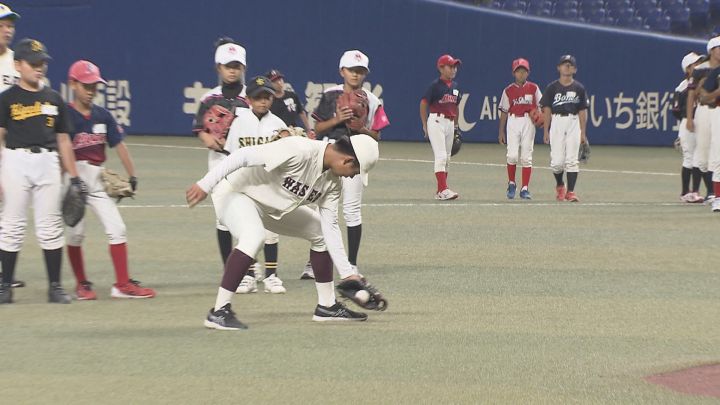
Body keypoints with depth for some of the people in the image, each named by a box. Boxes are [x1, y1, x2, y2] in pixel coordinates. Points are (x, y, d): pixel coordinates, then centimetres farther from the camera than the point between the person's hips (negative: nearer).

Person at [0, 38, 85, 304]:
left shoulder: (53, 98, 12)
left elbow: (63, 139, 15)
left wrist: (74, 177, 11)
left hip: (48, 162, 3)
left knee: (50, 227, 4)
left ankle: (55, 287, 8)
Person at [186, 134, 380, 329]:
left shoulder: (333, 182, -6)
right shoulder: (299, 151, -32)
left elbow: (330, 227, 0)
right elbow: (244, 155, -33)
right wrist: (205, 185, -35)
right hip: (237, 194, -9)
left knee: (320, 232, 11)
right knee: (254, 237, -36)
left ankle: (326, 306, 22)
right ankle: (219, 312, -32)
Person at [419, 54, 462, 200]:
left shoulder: (455, 86, 12)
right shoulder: (435, 85, -9)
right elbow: (423, 104, -7)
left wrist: (456, 125, 20)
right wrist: (425, 126, -7)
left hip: (450, 123, 8)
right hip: (436, 121, -8)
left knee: (447, 158, 9)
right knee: (441, 156, -15)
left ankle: (440, 192, 15)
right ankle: (443, 190, -20)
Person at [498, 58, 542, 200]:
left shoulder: (533, 88, 5)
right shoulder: (508, 90, 6)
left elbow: (541, 106, 6)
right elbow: (504, 112, 8)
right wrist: (501, 132, 7)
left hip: (528, 122, 0)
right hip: (513, 121, 0)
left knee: (526, 156, -1)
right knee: (512, 155, -11)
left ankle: (525, 189, 3)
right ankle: (511, 184, 11)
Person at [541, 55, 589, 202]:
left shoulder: (579, 88, 7)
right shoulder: (552, 87, 4)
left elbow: (582, 111, 7)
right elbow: (547, 110, 3)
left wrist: (583, 133, 3)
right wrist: (546, 131, -2)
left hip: (573, 123, 1)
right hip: (557, 122, -1)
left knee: (572, 160, -5)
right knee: (557, 161, -5)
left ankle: (570, 191, -3)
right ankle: (559, 185, 22)